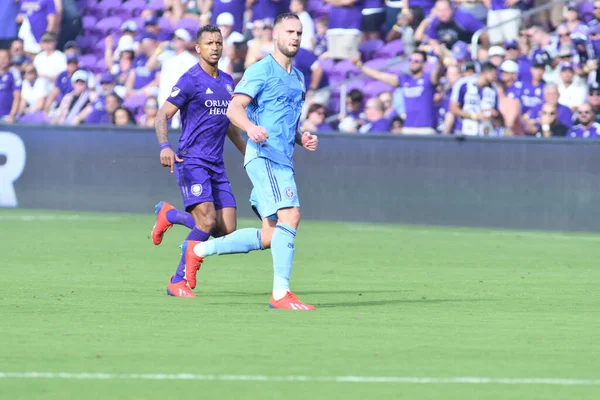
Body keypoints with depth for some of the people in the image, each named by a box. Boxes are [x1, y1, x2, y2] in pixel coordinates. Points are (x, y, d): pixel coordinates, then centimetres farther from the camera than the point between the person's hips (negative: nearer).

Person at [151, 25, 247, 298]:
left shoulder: (226, 81, 14)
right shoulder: (190, 80, -8)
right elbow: (162, 116, -11)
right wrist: (164, 147, -29)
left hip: (216, 165, 7)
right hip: (192, 162, -7)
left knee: (227, 230, -3)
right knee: (207, 221, -21)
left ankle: (168, 215, 21)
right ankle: (179, 282, -6)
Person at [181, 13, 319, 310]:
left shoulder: (298, 78, 22)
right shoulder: (261, 70, -4)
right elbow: (234, 108, -12)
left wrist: (302, 139, 11)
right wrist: (251, 127, -33)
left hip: (282, 160, 9)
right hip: (264, 155, -9)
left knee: (269, 238, 6)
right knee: (290, 215, -24)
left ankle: (199, 250, 20)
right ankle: (280, 293, -26)